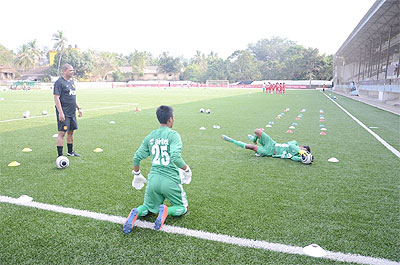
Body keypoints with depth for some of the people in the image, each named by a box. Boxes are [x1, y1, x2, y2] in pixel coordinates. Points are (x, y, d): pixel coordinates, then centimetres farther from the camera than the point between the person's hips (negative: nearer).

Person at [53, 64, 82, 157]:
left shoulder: (71, 81, 16)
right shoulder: (59, 82, -10)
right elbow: (56, 98, -16)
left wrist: (78, 108, 18)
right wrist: (60, 112, -22)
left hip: (72, 112, 8)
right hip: (64, 113, -8)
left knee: (71, 132, 15)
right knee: (62, 133, -7)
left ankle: (70, 151, 27)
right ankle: (60, 155, -3)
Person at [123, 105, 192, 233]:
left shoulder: (150, 136, 7)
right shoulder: (173, 135, -10)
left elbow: (137, 157, 8)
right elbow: (175, 157, -24)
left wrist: (137, 175, 22)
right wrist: (186, 169, -7)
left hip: (153, 179, 5)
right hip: (170, 180, -4)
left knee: (149, 207, 26)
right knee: (182, 208, 18)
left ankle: (136, 212, -6)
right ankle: (166, 211, -13)